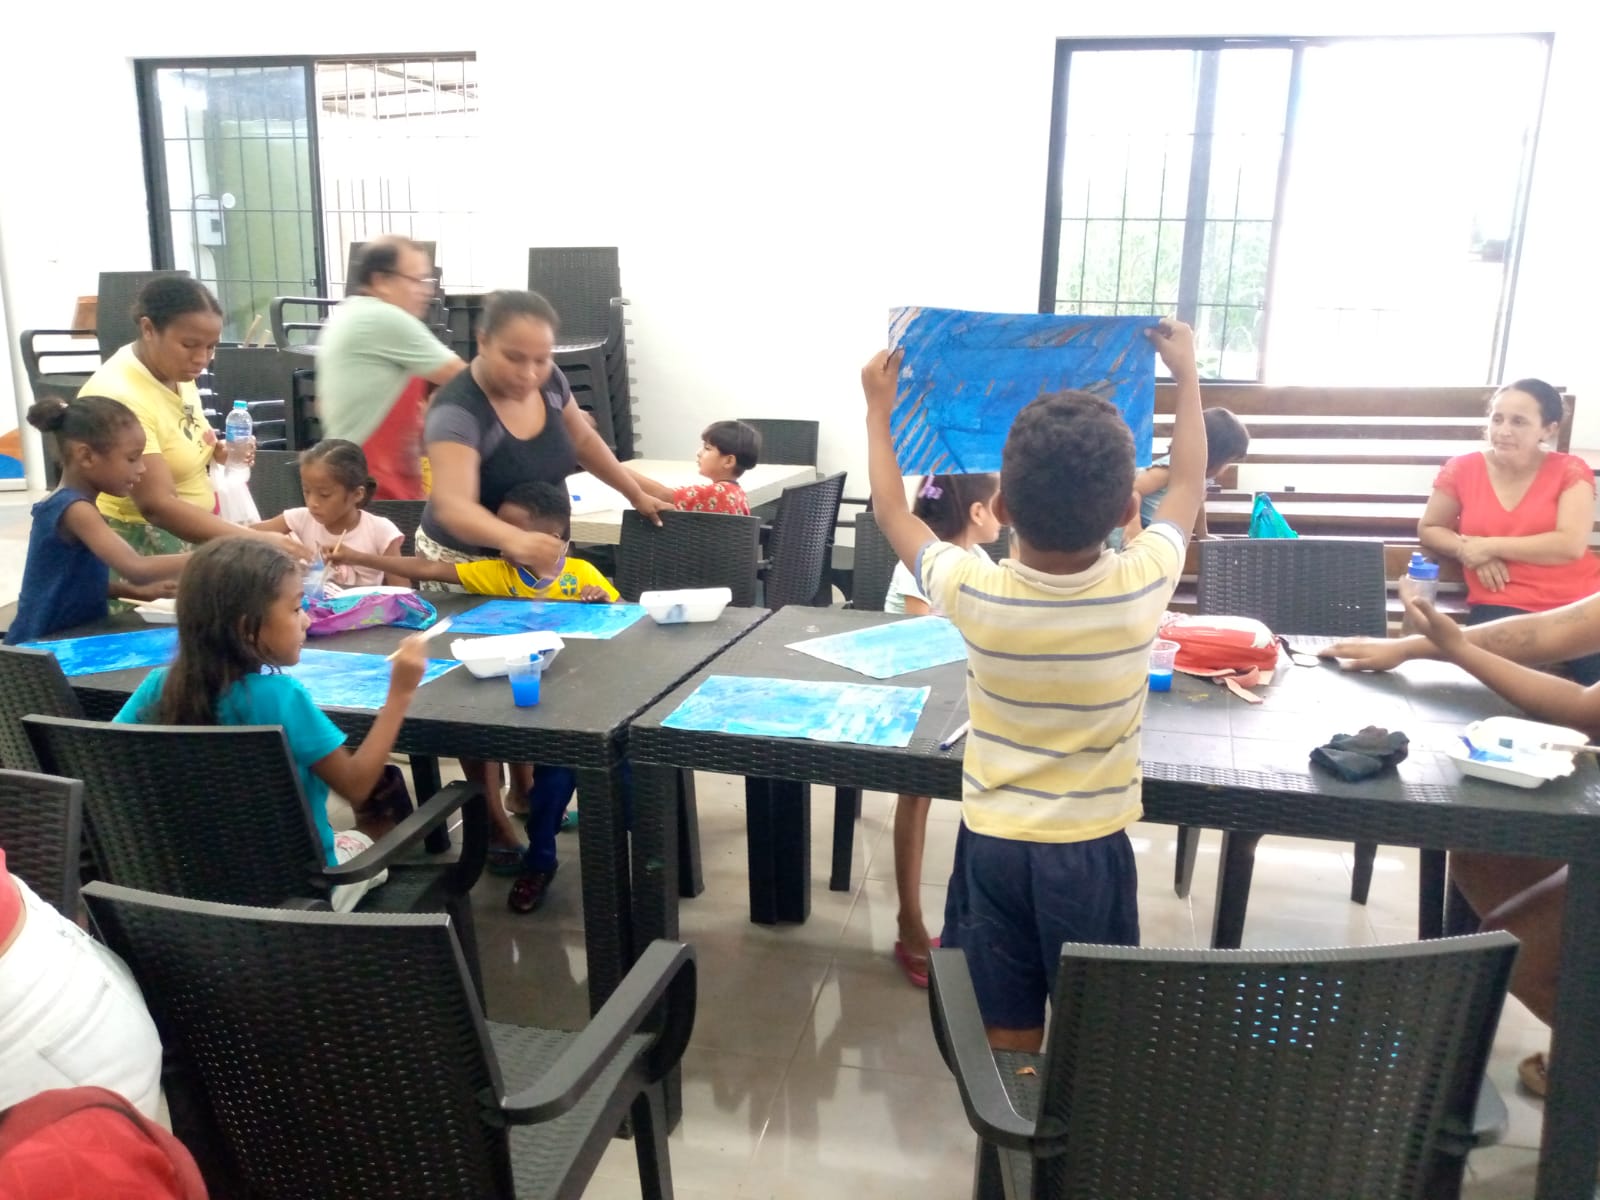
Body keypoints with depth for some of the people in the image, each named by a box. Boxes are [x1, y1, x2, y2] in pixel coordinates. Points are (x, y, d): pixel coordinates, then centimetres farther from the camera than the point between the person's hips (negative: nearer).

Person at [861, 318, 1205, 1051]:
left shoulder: (973, 594, -19)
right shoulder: (1142, 587, -17)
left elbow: (891, 511, 0)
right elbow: (1186, 487, 4)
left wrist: (879, 409, 12)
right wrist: (1187, 375, 16)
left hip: (995, 843, 0)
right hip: (1091, 848, 0)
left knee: (1008, 1041, 15)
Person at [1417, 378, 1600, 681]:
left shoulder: (1570, 470, 5)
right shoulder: (1462, 469, 6)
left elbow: (1571, 545, -7)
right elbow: (1428, 529, 13)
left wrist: (1489, 547, -9)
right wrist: (1466, 550, -7)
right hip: (1501, 607, -1)